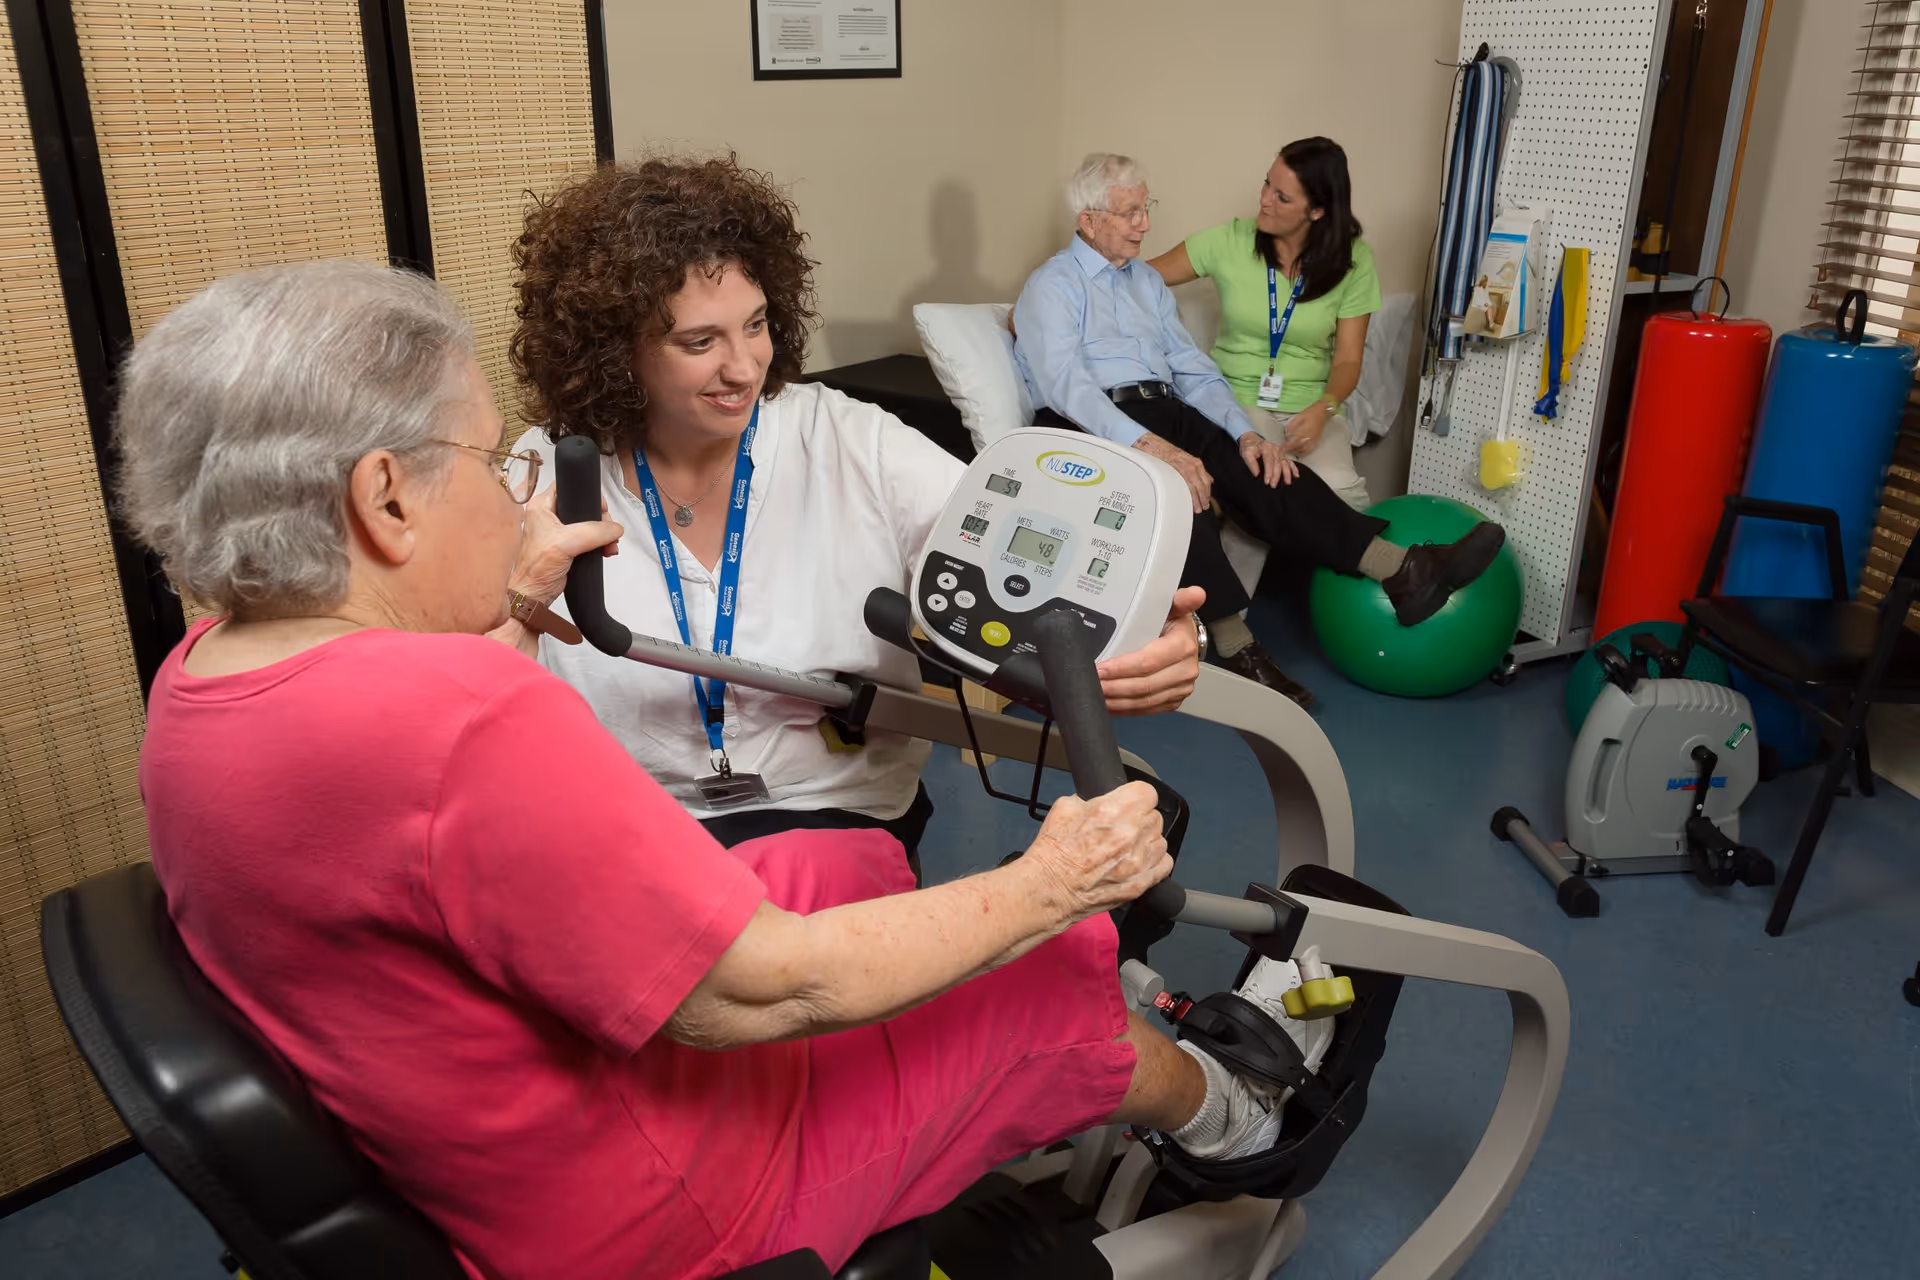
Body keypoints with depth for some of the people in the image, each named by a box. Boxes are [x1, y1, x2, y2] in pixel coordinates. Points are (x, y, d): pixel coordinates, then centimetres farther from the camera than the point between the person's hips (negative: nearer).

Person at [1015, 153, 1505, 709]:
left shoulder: (1148, 281, 23)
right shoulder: (1053, 285, 1)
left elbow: (1193, 369, 14)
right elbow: (1065, 383, -16)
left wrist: (1245, 433, -6)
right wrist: (1148, 443, -32)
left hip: (1163, 413, 6)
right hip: (1087, 428, -5)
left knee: (1256, 469, -23)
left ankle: (1402, 570, -36)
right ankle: (1236, 647, -40)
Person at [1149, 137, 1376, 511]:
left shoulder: (1352, 260, -2)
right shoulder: (1230, 241, -3)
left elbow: (1347, 359, 0)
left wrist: (1323, 409, -21)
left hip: (1310, 404, 1)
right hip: (1237, 397, 0)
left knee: (1340, 490, -31)